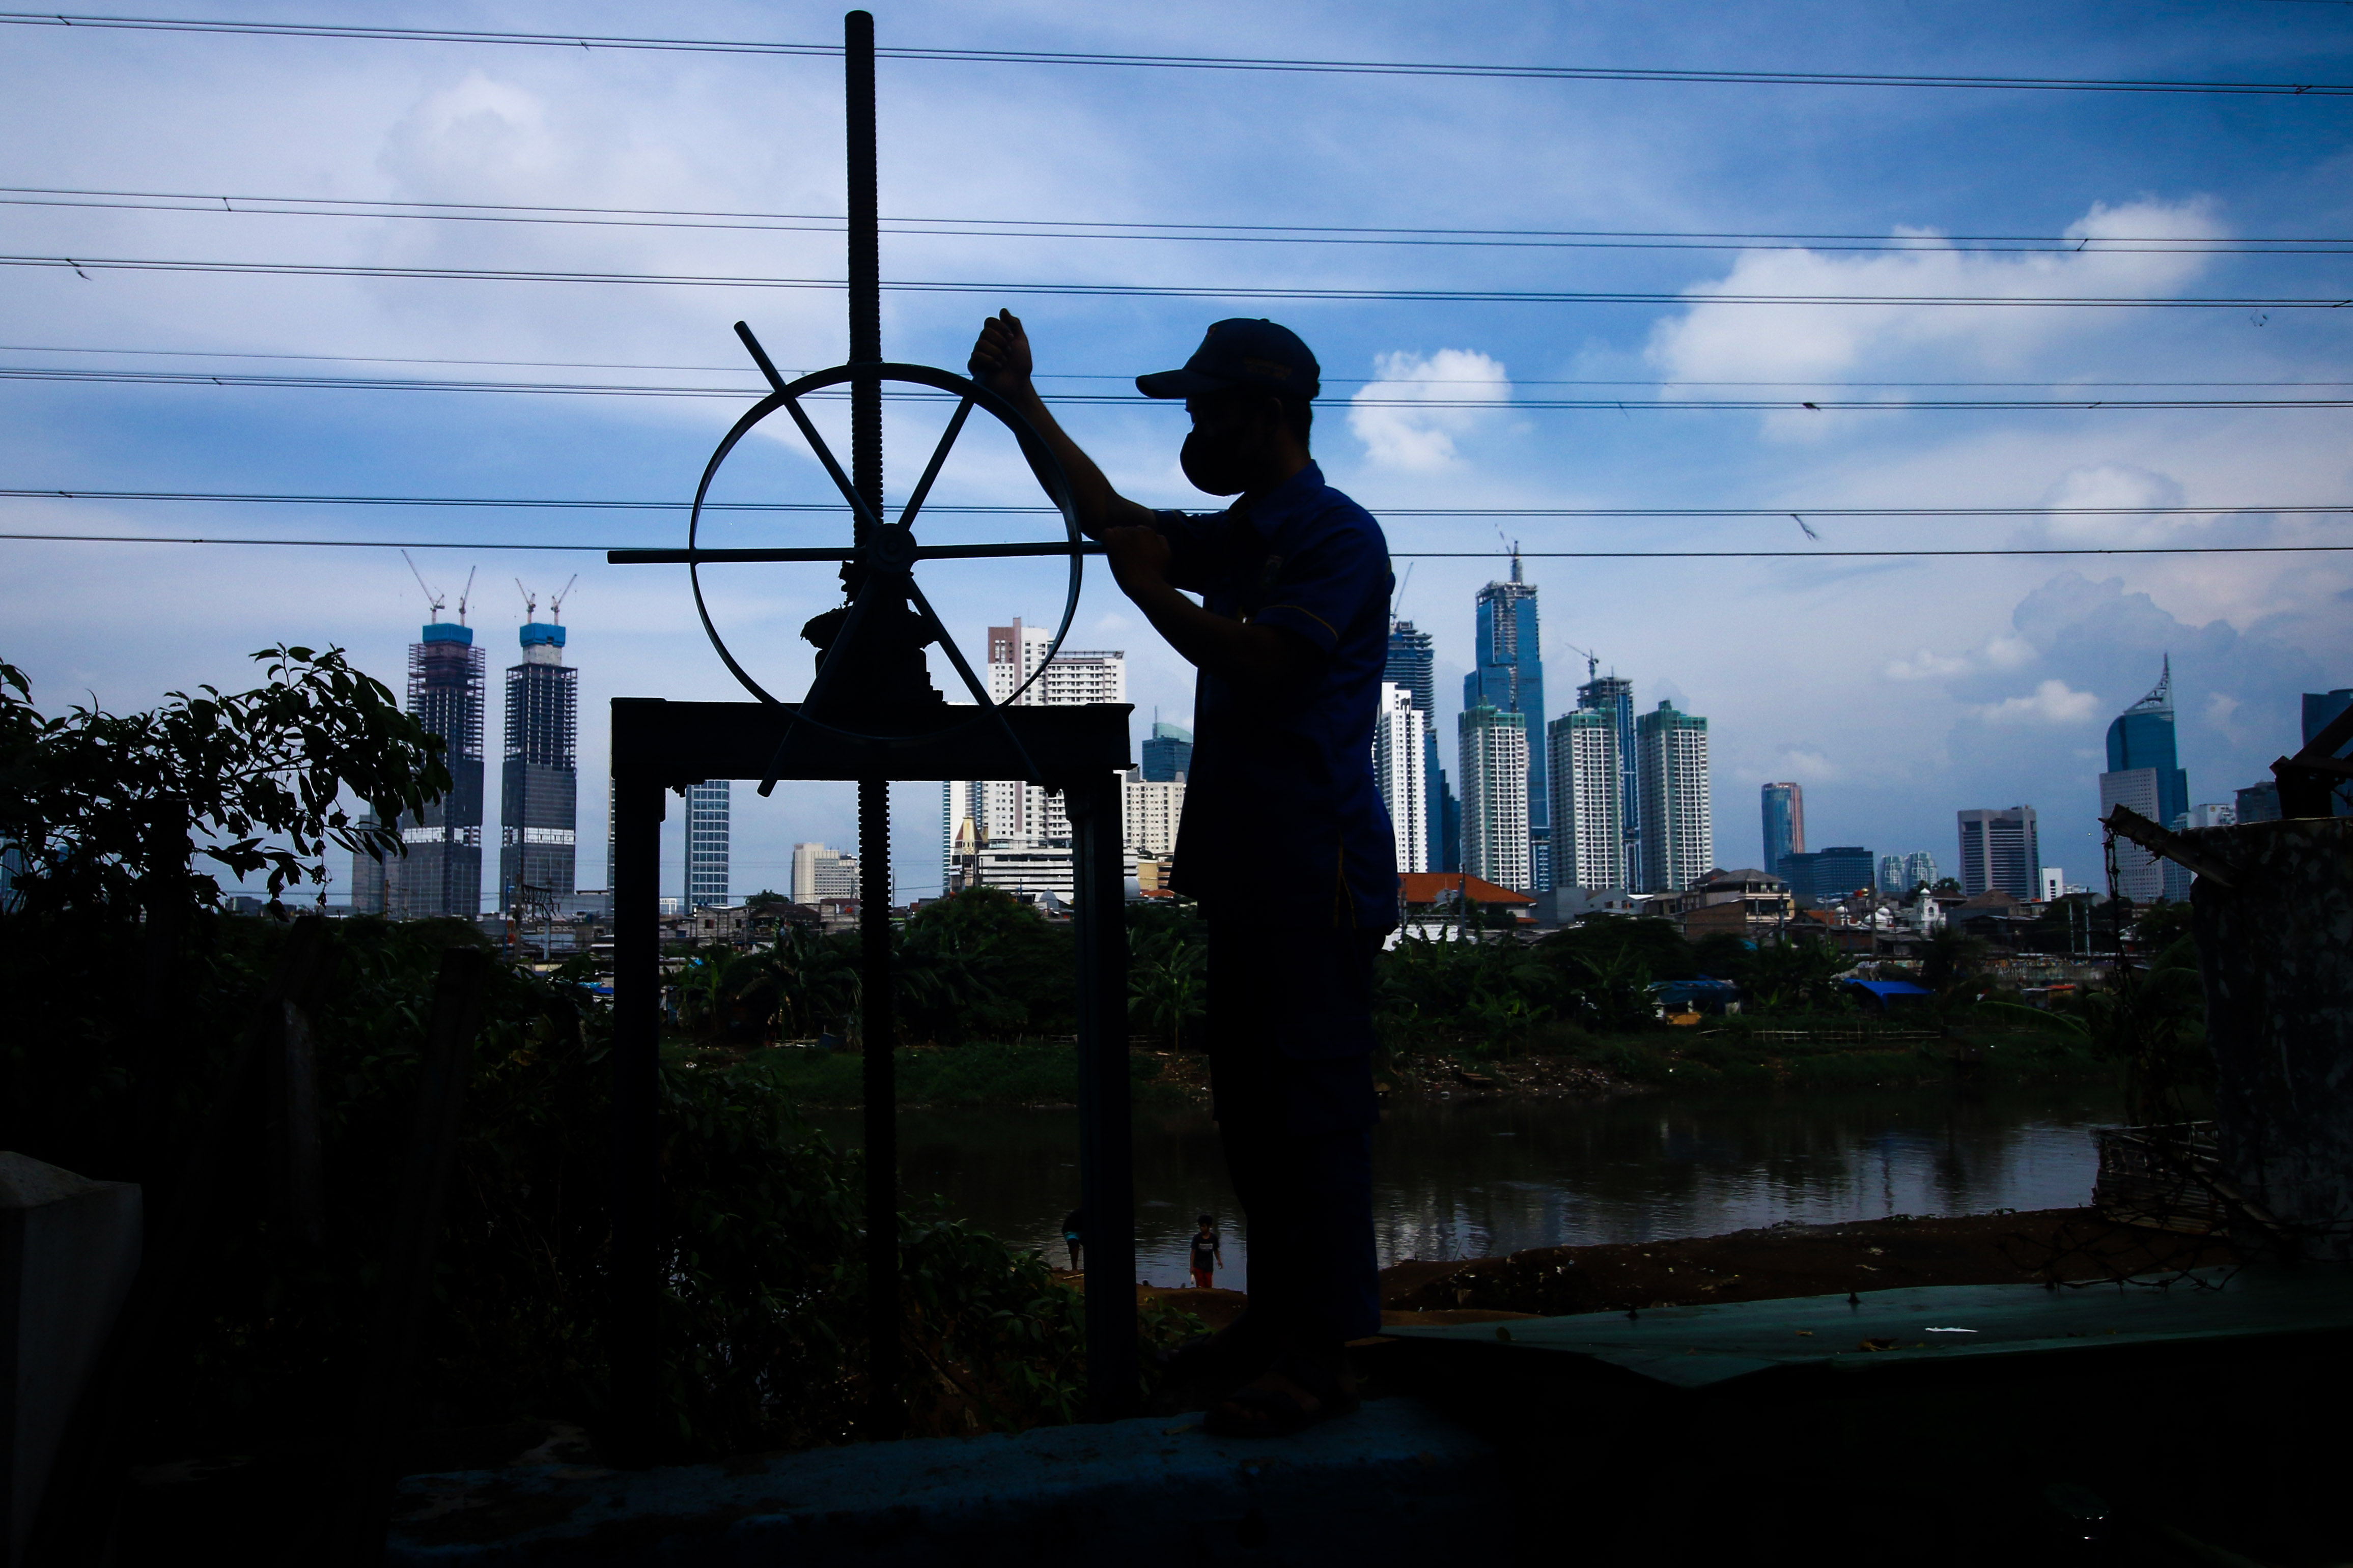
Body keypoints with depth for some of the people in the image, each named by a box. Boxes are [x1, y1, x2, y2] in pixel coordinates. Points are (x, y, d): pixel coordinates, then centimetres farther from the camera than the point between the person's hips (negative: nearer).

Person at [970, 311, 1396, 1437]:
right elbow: (1115, 518, 25)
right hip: (1248, 863, 10)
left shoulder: (1339, 536, -8)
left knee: (1314, 1103, -8)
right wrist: (1021, 401, 24)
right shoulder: (1243, 535, 21)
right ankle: (1275, 1321, 23)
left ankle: (1320, 1357, -2)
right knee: (1251, 1102, 12)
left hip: (1317, 866, -10)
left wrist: (1147, 587, -15)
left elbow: (1260, 664, -20)